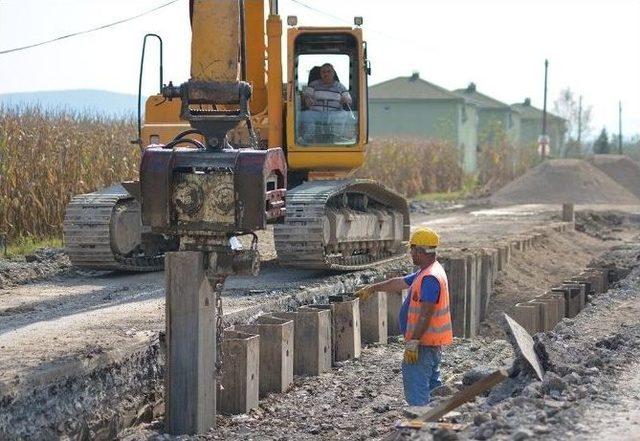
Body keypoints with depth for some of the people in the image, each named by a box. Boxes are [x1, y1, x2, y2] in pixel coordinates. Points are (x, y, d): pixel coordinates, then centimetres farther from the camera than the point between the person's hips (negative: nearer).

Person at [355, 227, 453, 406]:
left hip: (423, 344, -11)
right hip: (433, 344, 11)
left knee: (415, 390, -8)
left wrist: (413, 342, -26)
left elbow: (426, 314, -26)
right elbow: (400, 283, 25)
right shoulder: (425, 272, 13)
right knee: (433, 386, 15)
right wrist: (373, 288, 32)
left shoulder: (430, 278, -21)